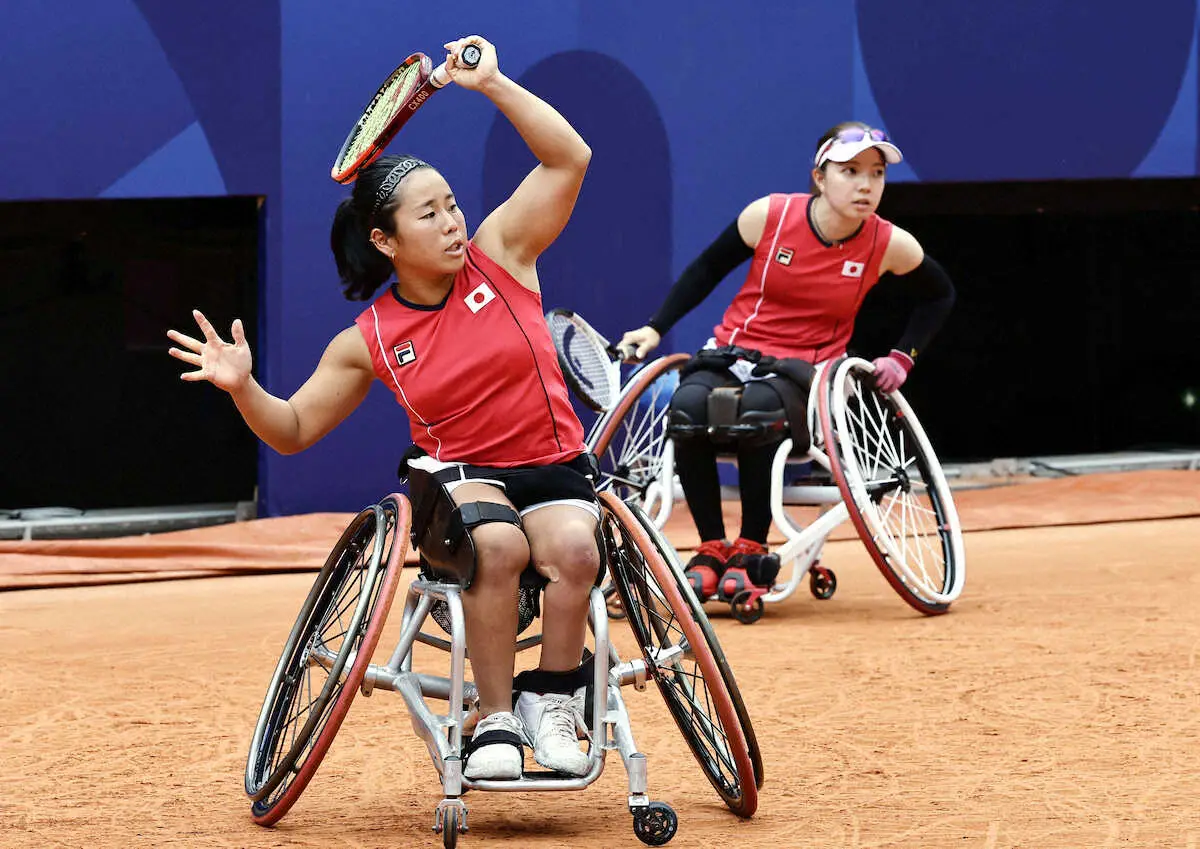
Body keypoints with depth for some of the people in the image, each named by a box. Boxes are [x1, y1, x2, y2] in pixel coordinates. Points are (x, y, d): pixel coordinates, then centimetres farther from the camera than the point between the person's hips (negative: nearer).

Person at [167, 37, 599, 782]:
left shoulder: (499, 255, 1)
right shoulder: (368, 342, 1)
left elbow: (569, 158, -5)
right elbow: (294, 430, 7)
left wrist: (491, 84, -12)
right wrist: (242, 386, -13)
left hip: (554, 470, 1)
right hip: (460, 474, -1)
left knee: (574, 548, -34)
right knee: (498, 543, -37)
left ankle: (552, 704, -13)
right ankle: (496, 719, -24)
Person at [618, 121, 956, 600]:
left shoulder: (891, 246, -4)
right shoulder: (770, 216, -6)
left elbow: (939, 297, 17)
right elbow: (706, 270, 10)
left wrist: (902, 358, 6)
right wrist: (654, 329, 4)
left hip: (804, 371, -1)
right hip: (732, 353, 1)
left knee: (760, 405, -38)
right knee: (689, 406, -34)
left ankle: (752, 551, -22)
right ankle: (712, 549, -16)